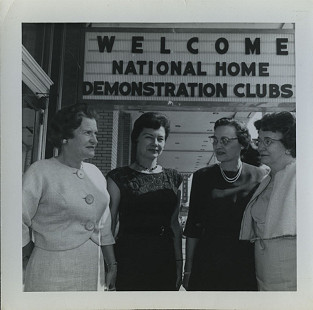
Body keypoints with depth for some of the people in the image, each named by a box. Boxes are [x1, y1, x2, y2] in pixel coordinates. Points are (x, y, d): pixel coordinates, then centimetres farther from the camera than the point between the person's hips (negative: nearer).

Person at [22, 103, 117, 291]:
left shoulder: (95, 173, 7)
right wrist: (31, 259, -2)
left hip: (93, 270, 5)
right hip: (53, 274, -5)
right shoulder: (41, 171, -10)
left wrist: (112, 265, 12)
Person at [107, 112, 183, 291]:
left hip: (168, 264, 3)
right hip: (130, 261, -3)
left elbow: (175, 224, 14)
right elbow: (110, 222, -1)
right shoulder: (119, 177, -1)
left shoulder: (173, 178, 9)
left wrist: (180, 264, 12)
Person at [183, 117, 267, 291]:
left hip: (247, 267, 0)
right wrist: (188, 270, 4)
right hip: (206, 267, 1)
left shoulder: (260, 177, 0)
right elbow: (193, 227, 5)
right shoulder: (202, 177, 2)